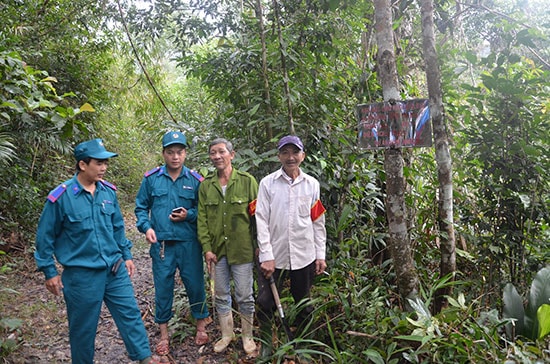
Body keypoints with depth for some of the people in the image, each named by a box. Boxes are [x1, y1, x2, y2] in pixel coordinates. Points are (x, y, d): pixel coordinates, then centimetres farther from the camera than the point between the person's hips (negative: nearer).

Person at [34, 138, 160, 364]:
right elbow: (45, 236, -4)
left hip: (115, 270, 4)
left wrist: (126, 256, 14)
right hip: (81, 275, -4)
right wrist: (50, 272, -2)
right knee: (83, 326, 12)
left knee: (130, 314, 9)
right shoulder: (61, 197, -13)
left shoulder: (108, 191, 0)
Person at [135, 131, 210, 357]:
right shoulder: (151, 178, 0)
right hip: (161, 244, 1)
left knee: (195, 284, 8)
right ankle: (164, 334, 26)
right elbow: (141, 207, 8)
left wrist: (189, 215, -11)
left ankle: (201, 326, 30)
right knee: (163, 288, 9)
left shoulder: (195, 180, -1)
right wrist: (146, 227, -8)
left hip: (189, 244, 0)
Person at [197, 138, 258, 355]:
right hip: (216, 250, 3)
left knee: (245, 296, 7)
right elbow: (202, 219, 3)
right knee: (221, 296, 15)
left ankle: (247, 336, 28)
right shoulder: (206, 185, 3)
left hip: (242, 249, -3)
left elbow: (257, 215, -4)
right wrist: (207, 248, -3)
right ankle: (226, 334, 34)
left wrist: (259, 246, -5)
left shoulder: (247, 181, -6)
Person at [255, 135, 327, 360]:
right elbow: (261, 221, -7)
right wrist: (266, 256, -12)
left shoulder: (312, 184, 4)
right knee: (265, 303, 2)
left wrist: (321, 255, 4)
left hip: (304, 256, 2)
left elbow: (318, 222, 7)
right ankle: (266, 346, 24)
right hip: (273, 256, -2)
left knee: (304, 304, 14)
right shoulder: (268, 183, -3)